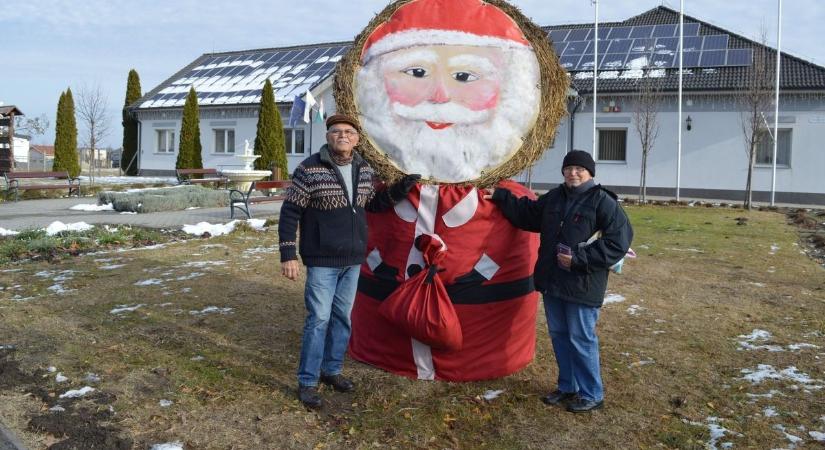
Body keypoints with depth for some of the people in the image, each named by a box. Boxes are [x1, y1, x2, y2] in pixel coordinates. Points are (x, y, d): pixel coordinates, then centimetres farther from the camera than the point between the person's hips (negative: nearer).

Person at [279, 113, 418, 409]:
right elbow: (290, 213, -10)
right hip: (322, 262, -6)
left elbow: (372, 204, 18)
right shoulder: (309, 170, -13)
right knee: (319, 319, -3)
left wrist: (400, 190, 3)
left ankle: (332, 370, 32)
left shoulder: (364, 170, 5)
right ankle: (307, 382, 11)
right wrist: (288, 255, -14)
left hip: (353, 261, 6)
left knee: (342, 317, 15)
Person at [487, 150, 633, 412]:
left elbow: (619, 241, -16)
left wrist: (579, 259, -19)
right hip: (552, 281, 7)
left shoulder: (603, 202, -10)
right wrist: (500, 196, 24)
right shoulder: (554, 198, 11)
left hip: (582, 285, -7)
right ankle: (567, 387, 32)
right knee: (559, 336, 16)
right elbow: (526, 213, 27)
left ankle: (591, 395, 17)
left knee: (581, 339, 0)